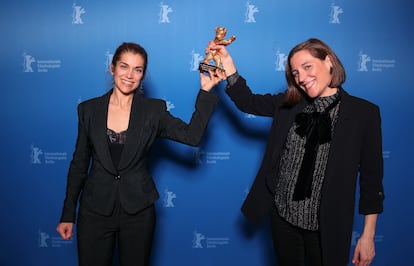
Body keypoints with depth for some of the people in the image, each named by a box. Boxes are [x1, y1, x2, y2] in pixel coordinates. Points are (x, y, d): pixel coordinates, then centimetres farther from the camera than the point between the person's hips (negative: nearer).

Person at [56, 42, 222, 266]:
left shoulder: (154, 110, -3)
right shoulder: (89, 109, 0)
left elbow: (192, 136, -14)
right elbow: (79, 164, 4)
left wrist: (205, 92, -17)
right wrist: (68, 215, 5)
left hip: (138, 211, 0)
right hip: (95, 210, 1)